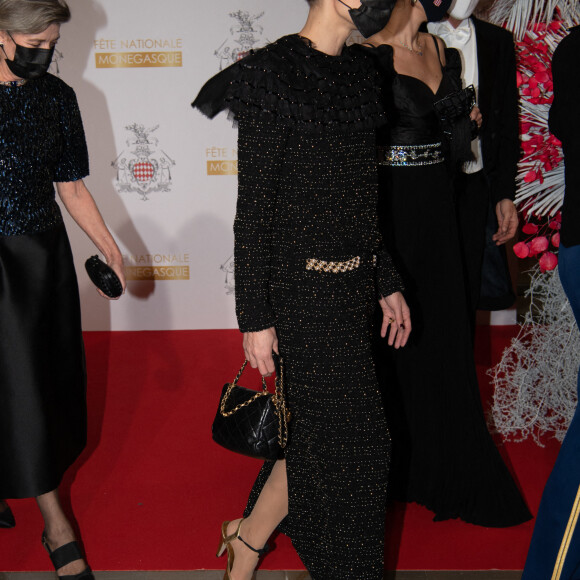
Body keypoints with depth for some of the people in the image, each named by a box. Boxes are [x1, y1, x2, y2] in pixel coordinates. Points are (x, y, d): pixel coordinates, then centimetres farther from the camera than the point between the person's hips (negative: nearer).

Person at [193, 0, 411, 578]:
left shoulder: (359, 70, 10)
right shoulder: (272, 71, -14)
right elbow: (253, 206, -14)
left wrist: (386, 283, 17)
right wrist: (255, 316, -14)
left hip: (352, 283, 8)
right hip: (303, 287, -8)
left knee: (316, 426, 16)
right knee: (347, 435, 2)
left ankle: (249, 533, 36)